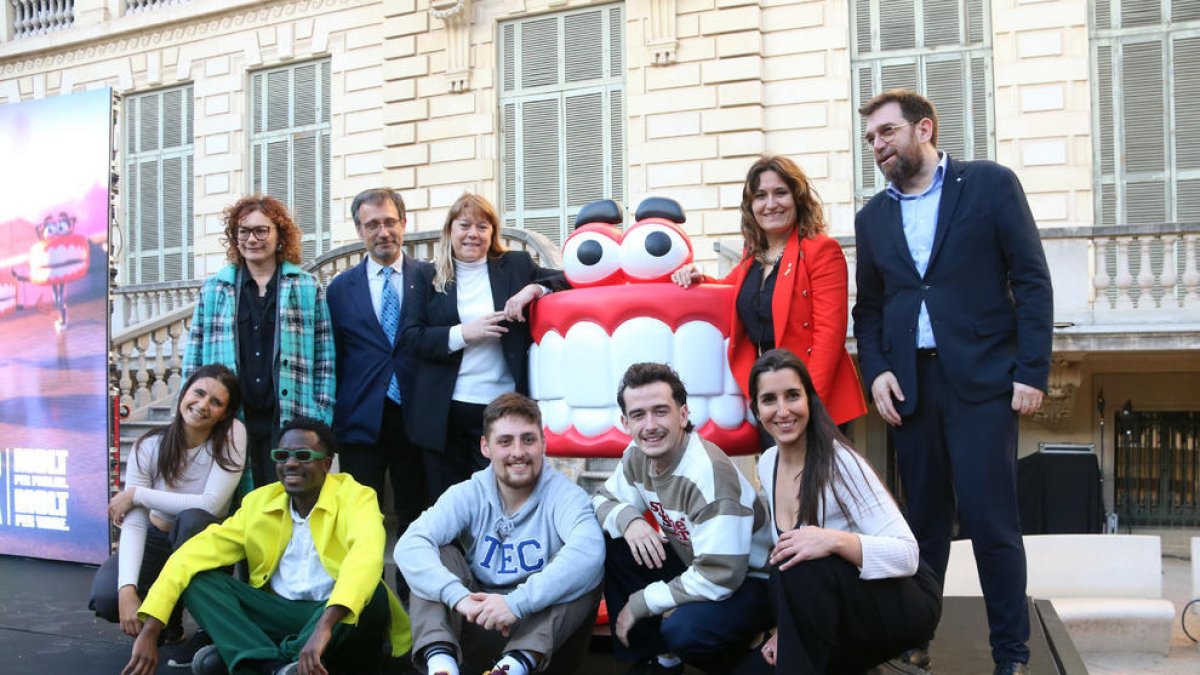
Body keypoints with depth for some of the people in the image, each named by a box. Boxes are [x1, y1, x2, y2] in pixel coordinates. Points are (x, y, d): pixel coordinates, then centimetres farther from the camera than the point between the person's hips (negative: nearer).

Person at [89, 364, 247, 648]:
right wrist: (127, 589, -36)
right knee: (106, 597, -26)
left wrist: (136, 493, -21)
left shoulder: (232, 434, -19)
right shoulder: (149, 447, -15)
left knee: (191, 519, -35)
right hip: (156, 541, 2)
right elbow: (133, 523, -21)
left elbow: (211, 505, -26)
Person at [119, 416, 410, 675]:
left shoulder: (355, 497, -10)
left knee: (373, 594, -35)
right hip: (282, 615, 4)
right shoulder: (258, 503, 4)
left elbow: (367, 555, -32)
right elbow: (195, 553, -4)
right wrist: (150, 630, -17)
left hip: (342, 618, -4)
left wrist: (324, 627, -47)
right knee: (199, 579, -10)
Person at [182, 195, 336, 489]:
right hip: (229, 420, 1)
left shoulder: (308, 288, 7)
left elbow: (325, 359, 4)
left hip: (289, 420, -1)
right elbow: (194, 357, 11)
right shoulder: (213, 288, 12)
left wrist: (322, 420, -2)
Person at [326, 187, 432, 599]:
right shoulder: (341, 287, 9)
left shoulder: (428, 278, 3)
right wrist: (331, 421, 5)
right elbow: (333, 359, 9)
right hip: (361, 420, 1)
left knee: (414, 518, 8)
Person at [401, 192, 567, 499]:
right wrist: (464, 333, -13)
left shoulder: (517, 265, 8)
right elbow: (409, 337, 0)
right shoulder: (430, 276, 7)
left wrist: (534, 289, -13)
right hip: (445, 412, 1)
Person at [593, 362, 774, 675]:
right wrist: (628, 519, -19)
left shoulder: (709, 473, -30)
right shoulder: (637, 455, -7)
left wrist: (639, 603, -20)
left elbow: (719, 578, -31)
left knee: (683, 628, -35)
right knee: (611, 542, -9)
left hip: (748, 581, -8)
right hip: (693, 565, 8)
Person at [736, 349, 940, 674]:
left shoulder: (840, 462, -22)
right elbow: (782, 553, 9)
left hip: (905, 602, -7)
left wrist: (835, 540, -40)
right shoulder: (767, 465, 0)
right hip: (844, 608, 7)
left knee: (801, 568, -33)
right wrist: (789, 629, 0)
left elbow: (906, 554, -25)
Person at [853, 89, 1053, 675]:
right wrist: (876, 372, -1)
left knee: (991, 521, -3)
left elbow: (1032, 281, -2)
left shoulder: (990, 183, 2)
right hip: (909, 384, 4)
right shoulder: (873, 216, 14)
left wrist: (1032, 372, -8)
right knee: (924, 521, 10)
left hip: (981, 380, -3)